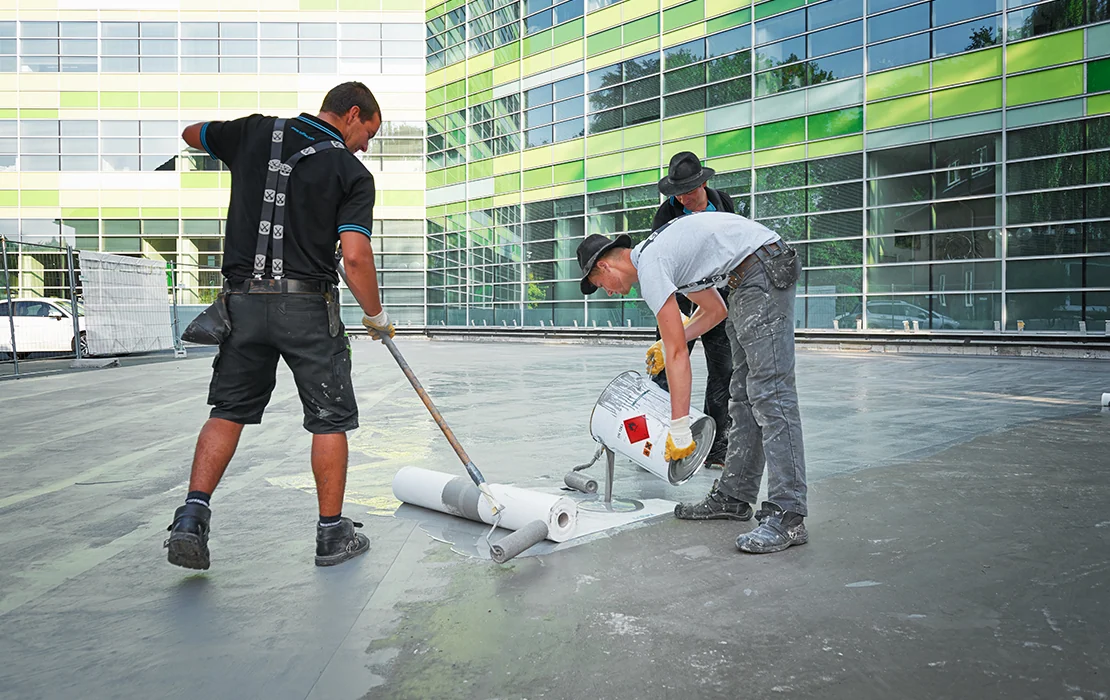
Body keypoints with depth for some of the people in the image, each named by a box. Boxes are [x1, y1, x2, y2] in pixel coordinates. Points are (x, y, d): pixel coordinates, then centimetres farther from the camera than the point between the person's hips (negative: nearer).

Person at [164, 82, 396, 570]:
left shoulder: (255, 133, 9)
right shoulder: (351, 172, -3)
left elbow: (191, 134, 29)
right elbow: (355, 257, -14)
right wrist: (376, 316, 0)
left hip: (242, 299, 4)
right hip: (307, 305, -4)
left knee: (229, 410, 15)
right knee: (330, 419, 8)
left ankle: (192, 515, 5)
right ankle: (333, 534, 15)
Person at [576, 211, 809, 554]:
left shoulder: (649, 267, -11)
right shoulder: (658, 250, 19)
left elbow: (678, 353, -15)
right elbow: (715, 310, 26)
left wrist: (679, 428, -13)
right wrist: (668, 346, 21)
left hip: (762, 273, -11)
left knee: (769, 392, -15)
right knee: (743, 393, 11)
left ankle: (787, 517, -16)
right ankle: (733, 496, 18)